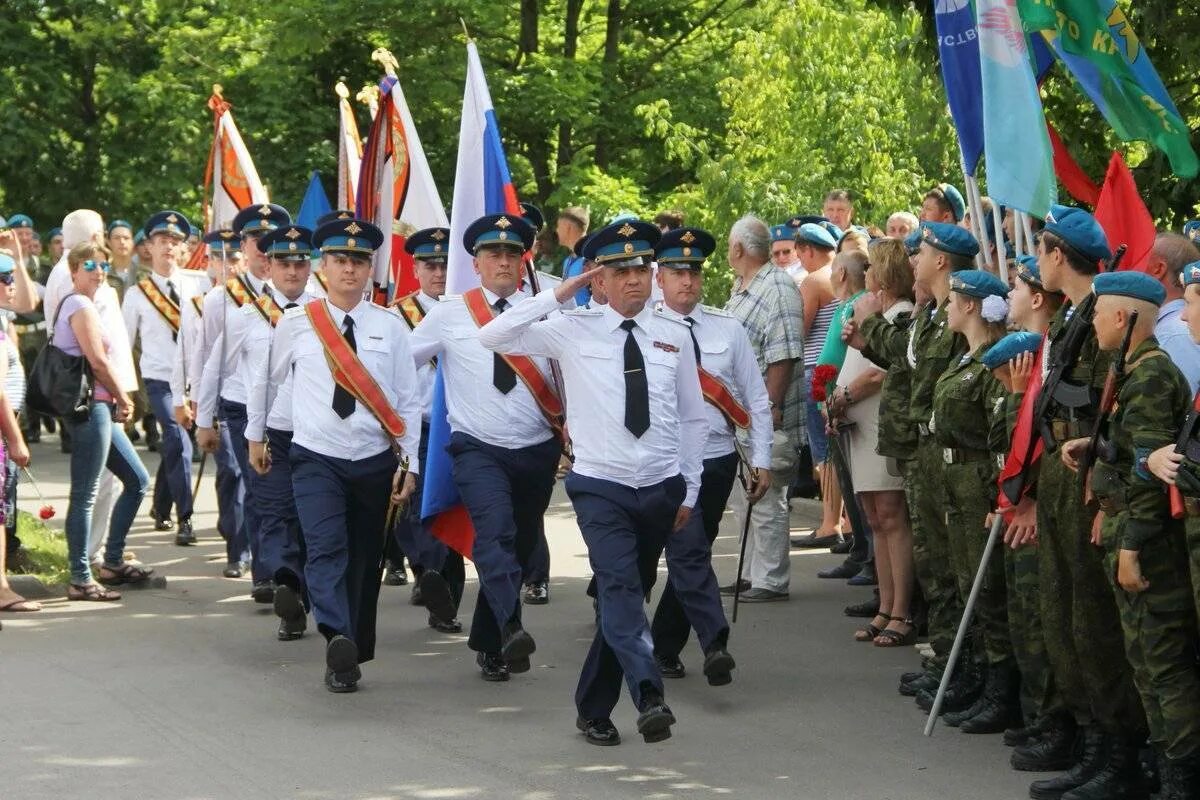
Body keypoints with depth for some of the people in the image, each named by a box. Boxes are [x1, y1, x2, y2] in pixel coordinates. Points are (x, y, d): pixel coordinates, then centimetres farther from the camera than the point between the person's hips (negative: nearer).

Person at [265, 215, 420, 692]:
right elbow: (269, 380, 18)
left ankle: (350, 655, 19)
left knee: (364, 562, 7)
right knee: (327, 549, -21)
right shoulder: (296, 323, 2)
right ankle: (339, 641, -37)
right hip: (316, 458, -2)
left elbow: (408, 401, 6)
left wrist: (409, 463, 1)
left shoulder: (390, 327, 3)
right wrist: (261, 432, 24)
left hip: (375, 461, 2)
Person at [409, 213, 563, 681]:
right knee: (496, 533, -26)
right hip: (479, 449, -3)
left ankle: (488, 644, 25)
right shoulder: (450, 316, 2)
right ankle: (511, 628, -41)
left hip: (537, 451, 3)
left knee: (519, 548, 9)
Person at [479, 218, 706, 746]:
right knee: (620, 588, -22)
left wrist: (690, 491, 11)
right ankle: (649, 697, -32)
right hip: (601, 487, -3)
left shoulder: (675, 337, 7)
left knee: (624, 595, 10)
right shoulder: (572, 332, 0)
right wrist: (558, 294, -9)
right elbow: (493, 337, -8)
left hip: (661, 488, 3)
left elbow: (692, 419, 13)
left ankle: (594, 708, 20)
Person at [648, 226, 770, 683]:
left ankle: (664, 647, 24)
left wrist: (761, 459, 4)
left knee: (690, 556, 12)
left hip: (718, 460, 4)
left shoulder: (727, 329, 6)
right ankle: (715, 644, -24)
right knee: (690, 553, -16)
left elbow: (756, 398, 9)